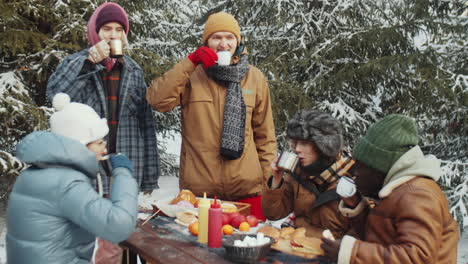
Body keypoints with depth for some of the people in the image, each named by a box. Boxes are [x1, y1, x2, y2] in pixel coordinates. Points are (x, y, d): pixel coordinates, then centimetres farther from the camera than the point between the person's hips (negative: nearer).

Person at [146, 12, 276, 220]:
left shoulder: (254, 78, 5)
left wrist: (267, 176, 7)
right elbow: (157, 100, -15)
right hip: (198, 188, -1)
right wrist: (190, 62, -17)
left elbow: (264, 133, 10)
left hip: (246, 187, 1)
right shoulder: (192, 74, 1)